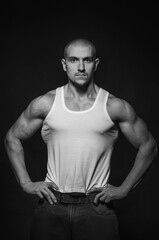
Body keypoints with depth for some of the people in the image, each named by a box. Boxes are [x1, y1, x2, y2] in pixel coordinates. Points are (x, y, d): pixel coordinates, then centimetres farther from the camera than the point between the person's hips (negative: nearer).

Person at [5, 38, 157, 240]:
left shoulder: (115, 107, 0)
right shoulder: (45, 104, 3)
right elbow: (12, 138, 14)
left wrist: (124, 189, 3)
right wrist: (26, 183, 6)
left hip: (97, 206, -1)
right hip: (52, 203, 1)